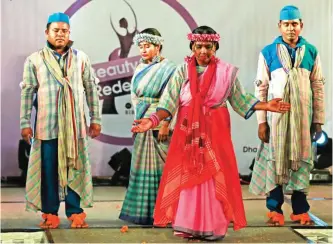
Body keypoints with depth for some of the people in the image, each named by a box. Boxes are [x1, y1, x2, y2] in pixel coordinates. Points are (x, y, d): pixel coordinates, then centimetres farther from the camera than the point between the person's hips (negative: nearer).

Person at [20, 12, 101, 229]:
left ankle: (76, 212, 12)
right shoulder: (35, 60, 2)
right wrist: (25, 123, -3)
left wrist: (95, 119, 4)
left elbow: (91, 89, 7)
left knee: (75, 167, 4)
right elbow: (27, 92, 2)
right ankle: (50, 214, 11)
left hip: (75, 124, 1)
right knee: (48, 169, 3)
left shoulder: (81, 58, 5)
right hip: (47, 125, -1)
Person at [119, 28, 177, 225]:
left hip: (160, 125, -7)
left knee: (160, 166, -3)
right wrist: (138, 119, 13)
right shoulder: (140, 69, 13)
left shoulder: (168, 68, -7)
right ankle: (143, 209, 16)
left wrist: (166, 124, -19)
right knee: (143, 165, 8)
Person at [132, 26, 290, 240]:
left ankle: (213, 226, 7)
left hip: (215, 131, -1)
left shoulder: (227, 72, 0)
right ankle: (187, 225, 9)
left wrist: (266, 106, -7)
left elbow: (241, 100, 5)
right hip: (188, 131, 1)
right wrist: (153, 120, -22)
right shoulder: (182, 71, 0)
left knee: (214, 176, 0)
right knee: (186, 176, 1)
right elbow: (170, 102, -7)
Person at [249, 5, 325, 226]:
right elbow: (261, 88, 0)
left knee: (302, 159, 6)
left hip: (303, 116, 2)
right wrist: (261, 120, -5)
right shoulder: (268, 53, 0)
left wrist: (318, 119, 4)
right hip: (276, 116, -2)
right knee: (275, 160, 2)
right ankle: (275, 209, 11)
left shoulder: (311, 52, 5)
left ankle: (300, 209, 16)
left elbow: (318, 87, 7)